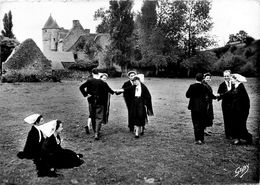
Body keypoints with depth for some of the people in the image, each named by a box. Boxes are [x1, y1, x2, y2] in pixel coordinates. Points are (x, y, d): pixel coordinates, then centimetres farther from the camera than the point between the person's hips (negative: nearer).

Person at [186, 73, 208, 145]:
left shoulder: (192, 86, -11)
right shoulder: (204, 87, -4)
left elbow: (187, 95, -7)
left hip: (194, 107, -2)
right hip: (203, 108, 2)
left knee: (196, 123, 3)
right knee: (202, 123, 12)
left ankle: (198, 139, 1)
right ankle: (202, 139, 16)